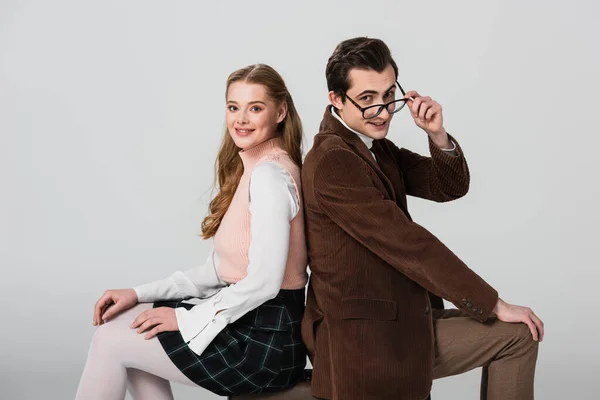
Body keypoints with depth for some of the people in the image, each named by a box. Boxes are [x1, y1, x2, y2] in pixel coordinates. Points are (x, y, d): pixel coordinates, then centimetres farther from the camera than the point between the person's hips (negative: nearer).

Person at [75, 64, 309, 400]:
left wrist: (185, 318, -13)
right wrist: (140, 295, 5)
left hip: (265, 343, -9)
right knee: (122, 322, 14)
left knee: (110, 342, -2)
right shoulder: (252, 169, 12)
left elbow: (263, 282, -24)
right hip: (251, 323, 9)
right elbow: (218, 271, 12)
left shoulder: (270, 175, -18)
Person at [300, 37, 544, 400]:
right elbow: (409, 246, -22)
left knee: (517, 335, 15)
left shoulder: (377, 146, 8)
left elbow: (450, 187, 9)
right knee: (510, 329, 3)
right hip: (367, 341, -9)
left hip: (405, 322, 9)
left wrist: (438, 136, -13)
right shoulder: (332, 162, -22)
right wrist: (494, 305, -15)